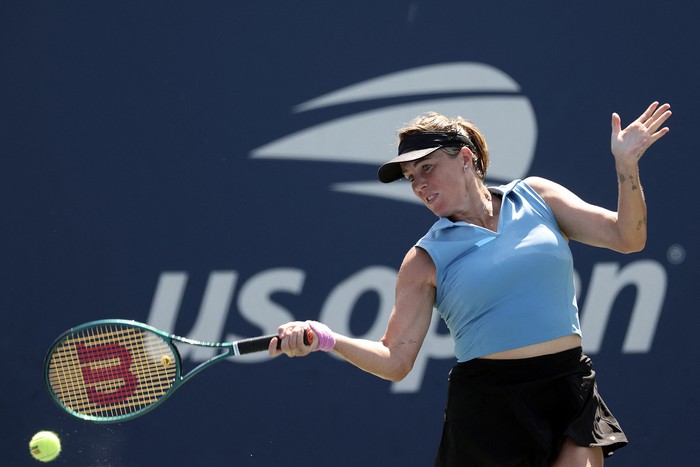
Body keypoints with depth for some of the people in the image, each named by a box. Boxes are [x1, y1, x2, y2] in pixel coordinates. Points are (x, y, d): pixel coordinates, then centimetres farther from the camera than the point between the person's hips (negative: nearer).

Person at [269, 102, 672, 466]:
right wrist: (328, 339, -16)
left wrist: (626, 165, -7)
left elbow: (626, 238, 6)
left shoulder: (535, 197, 9)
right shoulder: (425, 262, 4)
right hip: (489, 405, -1)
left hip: (571, 395, 1)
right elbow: (395, 360, 0)